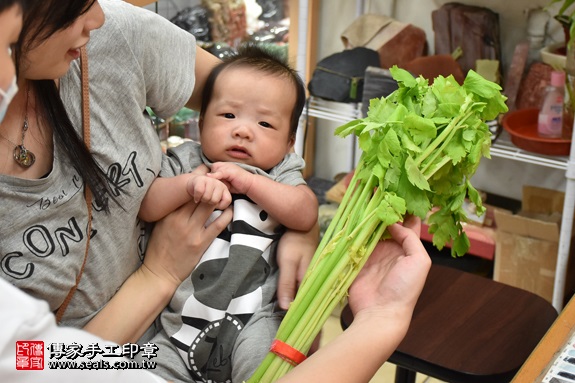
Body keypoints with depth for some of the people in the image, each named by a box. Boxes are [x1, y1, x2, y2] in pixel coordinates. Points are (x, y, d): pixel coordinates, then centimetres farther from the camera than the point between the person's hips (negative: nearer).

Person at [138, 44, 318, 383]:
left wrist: (248, 181, -18)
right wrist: (188, 184, -22)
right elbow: (146, 207, -5)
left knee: (262, 354, -27)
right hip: (181, 316, 2)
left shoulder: (280, 175, 6)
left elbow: (306, 215, -12)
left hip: (254, 317, -2)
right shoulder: (187, 163, 7)